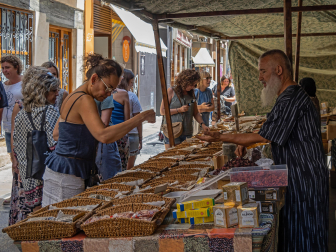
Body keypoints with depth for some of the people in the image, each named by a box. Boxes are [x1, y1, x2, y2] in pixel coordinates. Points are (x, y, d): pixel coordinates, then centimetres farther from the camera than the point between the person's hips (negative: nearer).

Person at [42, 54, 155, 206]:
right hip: (67, 175, -10)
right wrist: (141, 117, -28)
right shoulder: (84, 100, -17)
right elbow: (103, 135, -31)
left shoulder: (73, 97, 14)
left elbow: (56, 134, 21)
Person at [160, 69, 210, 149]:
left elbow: (195, 113, 17)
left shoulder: (191, 94, 13)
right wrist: (179, 110, -14)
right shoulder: (171, 91, -2)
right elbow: (162, 111, -6)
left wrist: (202, 124, 1)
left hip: (187, 133, 5)